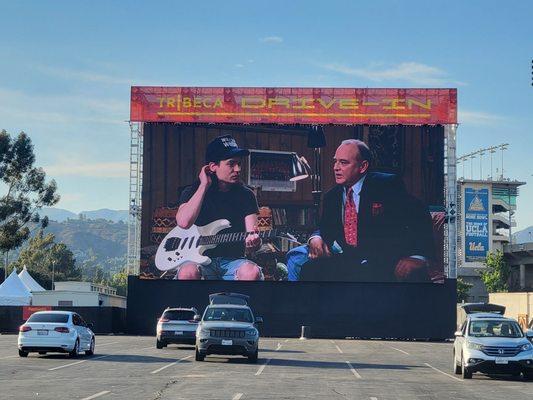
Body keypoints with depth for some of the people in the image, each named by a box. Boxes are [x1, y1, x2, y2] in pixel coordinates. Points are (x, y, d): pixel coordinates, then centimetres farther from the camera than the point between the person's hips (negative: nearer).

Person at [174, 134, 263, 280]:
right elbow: (184, 222, -18)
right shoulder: (193, 192, 4)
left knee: (251, 272, -34)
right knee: (188, 272, -37)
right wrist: (204, 186, -11)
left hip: (233, 261, 1)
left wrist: (252, 243, -28)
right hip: (200, 259, -1)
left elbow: (251, 234, -1)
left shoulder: (245, 195, 8)